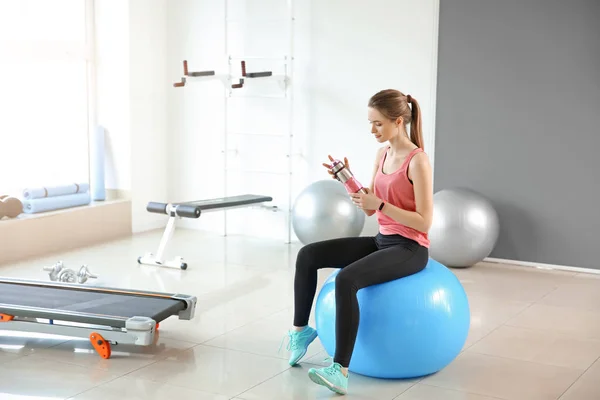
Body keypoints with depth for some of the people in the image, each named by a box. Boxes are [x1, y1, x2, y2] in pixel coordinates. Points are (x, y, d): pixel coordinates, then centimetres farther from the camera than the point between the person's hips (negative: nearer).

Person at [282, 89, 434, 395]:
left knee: (347, 278, -33)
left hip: (410, 249, -8)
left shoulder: (417, 161, -17)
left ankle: (340, 371, -31)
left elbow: (424, 222, -19)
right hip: (381, 241, 8)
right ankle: (301, 329, 13)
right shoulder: (382, 154, 8)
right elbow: (369, 209, 12)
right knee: (308, 256, -3)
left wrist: (380, 204, -23)